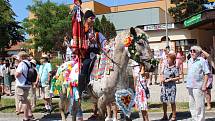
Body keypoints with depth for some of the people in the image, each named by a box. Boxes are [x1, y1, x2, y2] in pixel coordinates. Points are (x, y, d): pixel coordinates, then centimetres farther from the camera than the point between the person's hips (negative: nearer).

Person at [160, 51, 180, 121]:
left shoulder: (174, 68, -10)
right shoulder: (165, 66, 7)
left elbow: (178, 77, -10)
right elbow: (162, 74, 18)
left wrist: (170, 79, -17)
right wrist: (161, 78, -1)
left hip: (171, 86, -6)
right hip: (164, 86, 6)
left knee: (172, 101, 1)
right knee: (164, 101, 11)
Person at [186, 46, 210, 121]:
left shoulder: (202, 61, -9)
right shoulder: (189, 61, 12)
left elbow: (206, 73, -11)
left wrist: (204, 85, -15)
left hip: (198, 86, -8)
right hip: (190, 86, 8)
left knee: (199, 105, -1)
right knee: (192, 105, 16)